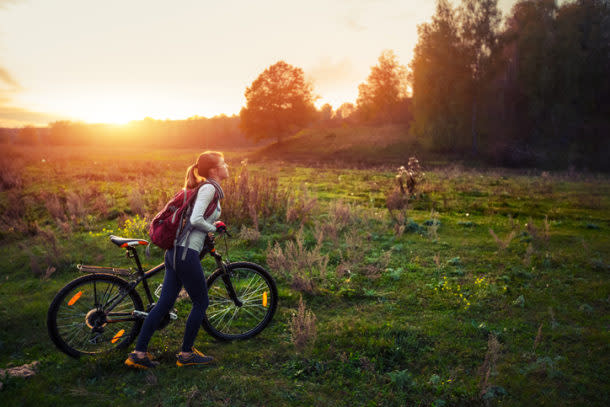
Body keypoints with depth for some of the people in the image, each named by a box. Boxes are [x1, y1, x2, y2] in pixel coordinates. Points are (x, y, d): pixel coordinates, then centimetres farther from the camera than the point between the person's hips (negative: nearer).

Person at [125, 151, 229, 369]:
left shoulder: (207, 188, 18)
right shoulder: (209, 188, -12)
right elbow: (196, 219, -23)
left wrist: (214, 225, 15)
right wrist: (213, 228, -6)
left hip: (174, 252, 9)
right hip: (186, 254, -9)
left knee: (164, 303, 11)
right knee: (201, 303, 6)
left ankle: (139, 353, 16)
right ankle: (186, 354, 20)